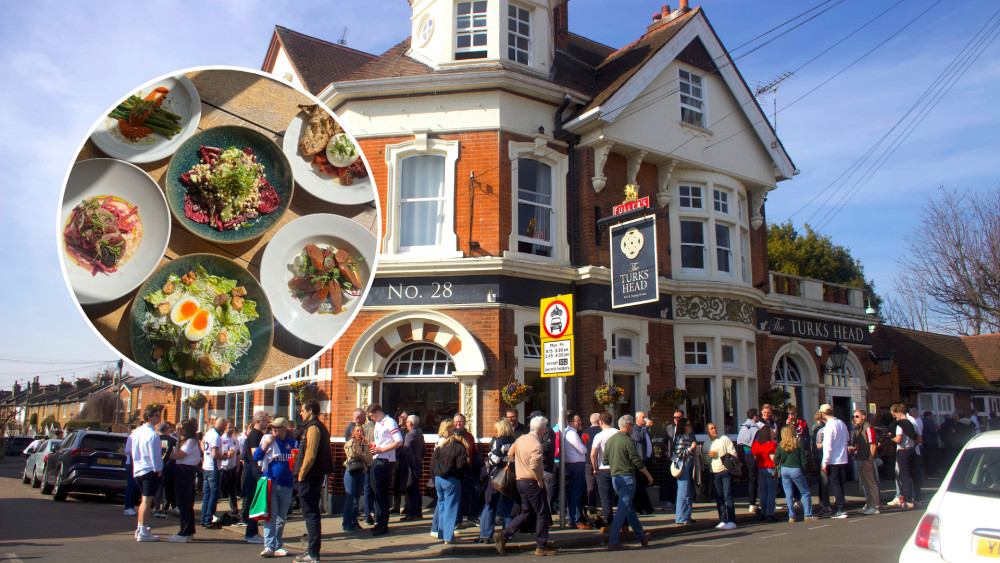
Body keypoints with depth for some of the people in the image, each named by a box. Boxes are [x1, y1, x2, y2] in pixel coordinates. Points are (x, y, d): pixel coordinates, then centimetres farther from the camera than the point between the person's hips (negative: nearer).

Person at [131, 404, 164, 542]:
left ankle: (139, 529, 25)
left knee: (144, 499, 19)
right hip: (151, 471, -9)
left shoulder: (137, 432, 9)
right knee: (147, 500, -4)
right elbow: (155, 455, -17)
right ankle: (143, 533, 0)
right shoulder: (153, 434, -17)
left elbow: (133, 451, 17)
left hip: (138, 470, 9)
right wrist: (158, 469, -8)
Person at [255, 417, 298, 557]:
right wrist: (266, 444, -17)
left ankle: (277, 547, 17)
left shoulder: (293, 443, 9)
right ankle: (269, 546, -9)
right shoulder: (268, 440, 2)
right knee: (271, 516, -9)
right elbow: (256, 457, -5)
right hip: (271, 483, -2)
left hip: (287, 486, 3)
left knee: (281, 519, 9)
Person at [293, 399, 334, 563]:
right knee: (312, 513, 16)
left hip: (309, 477, -10)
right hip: (316, 476, 10)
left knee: (310, 514, -6)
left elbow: (310, 454, -22)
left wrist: (301, 474, -14)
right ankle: (312, 549, 23)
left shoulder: (313, 427, -15)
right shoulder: (320, 427, 17)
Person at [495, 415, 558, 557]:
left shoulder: (521, 439, 7)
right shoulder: (536, 444, -19)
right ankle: (541, 546, 8)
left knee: (526, 513, 16)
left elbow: (511, 453, 20)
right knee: (542, 514, 3)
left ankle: (503, 535, 9)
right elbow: (535, 466, -29)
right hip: (532, 482, -8)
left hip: (521, 481, 9)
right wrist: (540, 480, -16)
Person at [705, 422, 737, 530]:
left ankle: (731, 521, -6)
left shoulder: (724, 439, 5)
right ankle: (723, 520, 9)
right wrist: (709, 456, 1)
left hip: (726, 471, -4)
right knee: (719, 498, 4)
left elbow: (733, 453, 0)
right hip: (714, 473, 4)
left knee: (728, 496, -7)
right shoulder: (706, 444, 16)